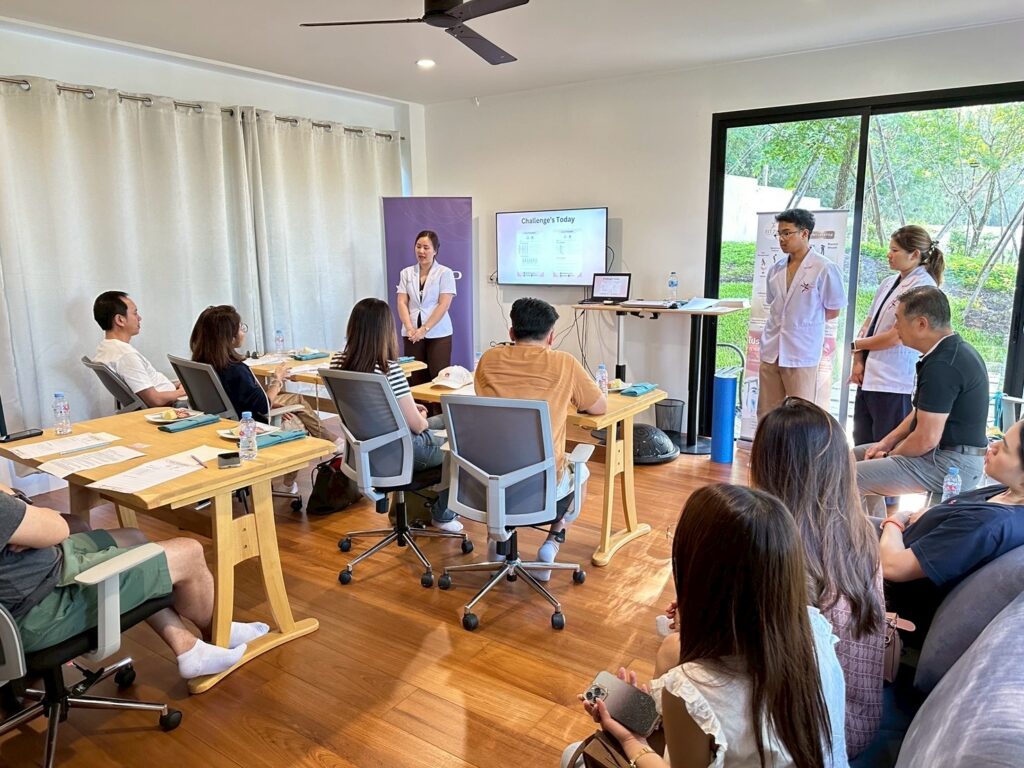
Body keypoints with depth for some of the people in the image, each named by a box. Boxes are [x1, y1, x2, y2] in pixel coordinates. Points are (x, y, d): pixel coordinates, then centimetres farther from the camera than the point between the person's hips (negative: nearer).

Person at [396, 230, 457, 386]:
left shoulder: (445, 273, 0)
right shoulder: (406, 273, 10)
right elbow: (402, 303, 4)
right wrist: (410, 328, -12)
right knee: (416, 381, 2)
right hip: (412, 334, 3)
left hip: (438, 334, -3)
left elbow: (444, 305, -8)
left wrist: (425, 329, -16)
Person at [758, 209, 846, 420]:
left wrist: (804, 323, 5)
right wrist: (784, 323, 9)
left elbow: (833, 310, 0)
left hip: (802, 353, -6)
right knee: (766, 415, 11)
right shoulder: (776, 269, 8)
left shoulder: (824, 268, -9)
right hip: (771, 350, 6)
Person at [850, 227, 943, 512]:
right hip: (869, 378, 8)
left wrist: (855, 345, -3)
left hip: (894, 384, -8)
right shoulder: (889, 283, 12)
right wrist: (859, 362, 0)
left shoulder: (922, 286, -12)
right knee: (862, 448, 15)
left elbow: (895, 337, -16)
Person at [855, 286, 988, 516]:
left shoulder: (943, 366, -24)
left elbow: (926, 439, -25)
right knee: (856, 455, 20)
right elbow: (923, 411, 18)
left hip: (949, 465, -11)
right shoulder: (955, 350, 9)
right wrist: (886, 442, 11)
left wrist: (890, 456, -6)